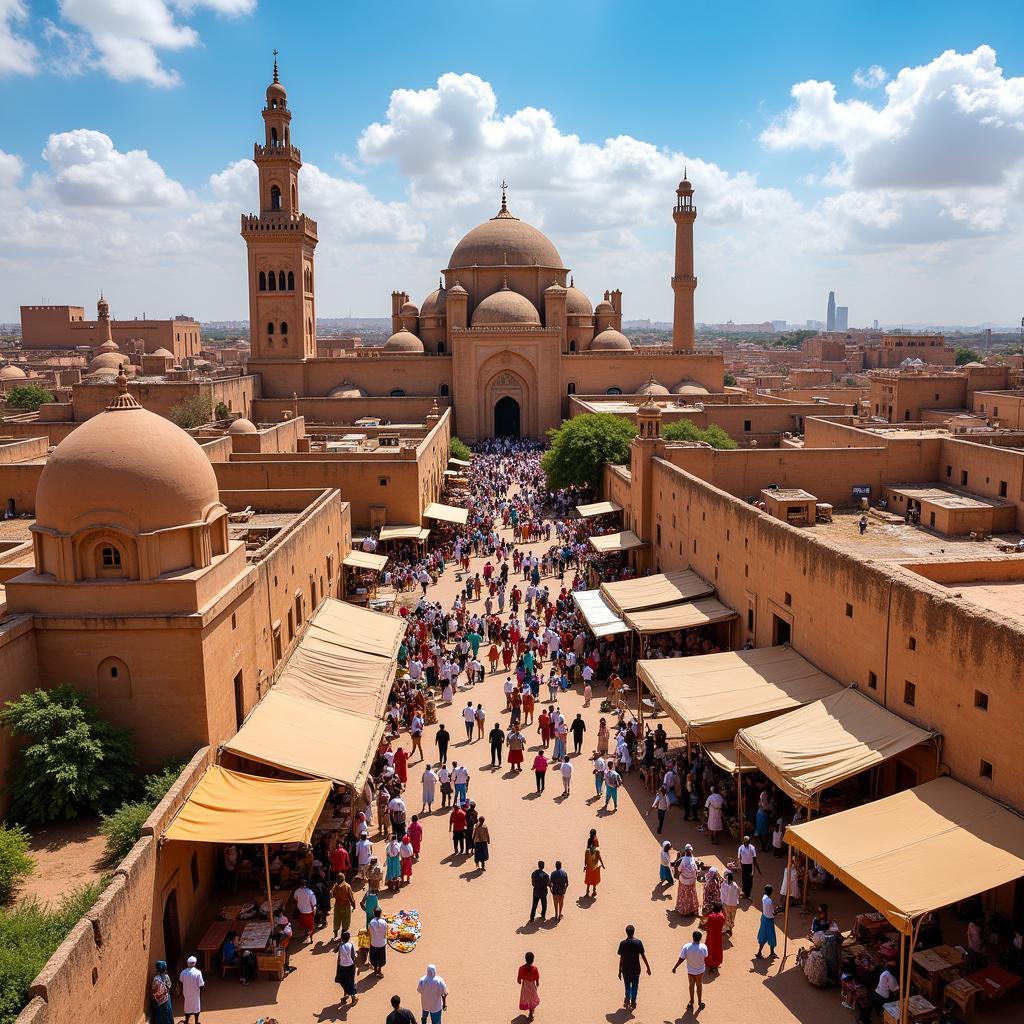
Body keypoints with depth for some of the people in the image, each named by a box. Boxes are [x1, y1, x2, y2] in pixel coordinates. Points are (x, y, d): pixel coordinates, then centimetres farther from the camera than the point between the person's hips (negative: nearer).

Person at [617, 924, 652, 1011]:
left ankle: (627, 1000, 18)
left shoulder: (623, 943, -12)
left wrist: (620, 971, 0)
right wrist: (648, 968, 2)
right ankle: (633, 1002, 22)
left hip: (626, 969, 0)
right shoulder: (638, 942, -11)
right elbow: (643, 956, -8)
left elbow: (621, 958, -8)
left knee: (627, 985, 18)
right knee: (635, 986, 16)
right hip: (636, 968, 0)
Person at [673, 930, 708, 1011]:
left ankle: (691, 1003, 38)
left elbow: (681, 959, -19)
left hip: (690, 970, 0)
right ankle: (700, 1002, 40)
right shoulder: (703, 947, -26)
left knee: (691, 986, 22)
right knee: (699, 986, 22)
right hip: (700, 970, 0)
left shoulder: (686, 947, -28)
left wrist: (674, 968, -5)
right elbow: (705, 958, -9)